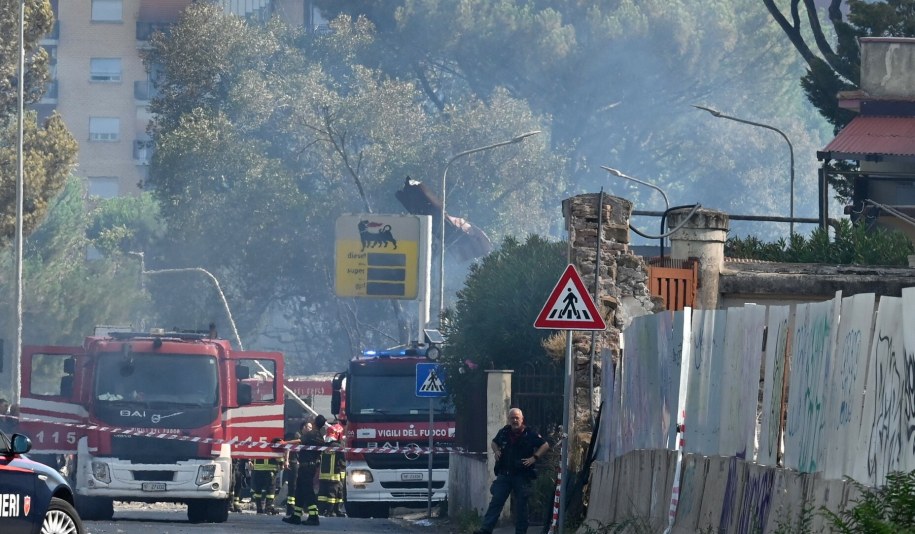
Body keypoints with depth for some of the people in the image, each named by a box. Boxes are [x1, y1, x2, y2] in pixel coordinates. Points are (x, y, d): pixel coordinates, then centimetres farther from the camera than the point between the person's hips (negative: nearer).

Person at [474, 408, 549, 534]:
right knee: (496, 501, -4)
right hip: (504, 474, 3)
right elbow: (494, 443, 25)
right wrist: (496, 451, 4)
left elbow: (545, 446, -2)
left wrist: (534, 458, -12)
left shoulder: (530, 434, -6)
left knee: (521, 504, 3)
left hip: (522, 475, -3)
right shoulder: (503, 432, 7)